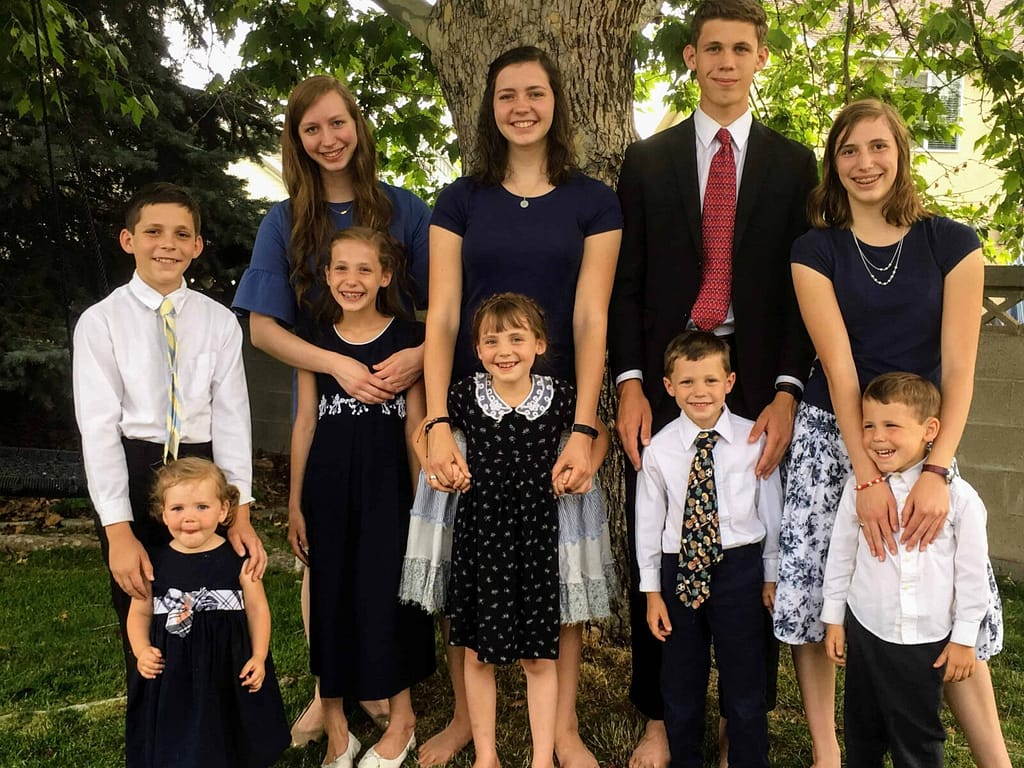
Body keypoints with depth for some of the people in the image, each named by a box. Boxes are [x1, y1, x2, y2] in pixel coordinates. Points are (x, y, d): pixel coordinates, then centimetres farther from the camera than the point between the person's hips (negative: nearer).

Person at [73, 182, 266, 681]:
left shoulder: (219, 322, 2)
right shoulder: (101, 322, -4)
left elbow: (231, 417, -4)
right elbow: (98, 426, -8)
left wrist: (240, 515, -13)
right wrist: (118, 532, -15)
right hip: (129, 476, -1)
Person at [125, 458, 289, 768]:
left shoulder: (238, 558, -8)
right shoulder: (154, 564, -4)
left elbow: (257, 608, -1)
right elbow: (139, 613, 6)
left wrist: (258, 658, -7)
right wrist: (142, 651, -10)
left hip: (230, 675, -1)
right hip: (171, 679, 1)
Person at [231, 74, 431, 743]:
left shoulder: (405, 210, 1)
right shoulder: (285, 223, 4)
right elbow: (263, 327, -3)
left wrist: (420, 355, -20)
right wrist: (338, 365, -18)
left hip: (398, 405, -1)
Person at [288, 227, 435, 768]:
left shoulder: (406, 338, -2)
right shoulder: (315, 340, 5)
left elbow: (415, 423, -1)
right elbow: (305, 422, 7)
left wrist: (420, 500, -3)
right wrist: (294, 503, 7)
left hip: (385, 486, -2)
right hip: (326, 487, 3)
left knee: (385, 597, 4)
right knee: (329, 599, 8)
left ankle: (400, 721, 26)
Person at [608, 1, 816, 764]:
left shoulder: (793, 164, 7)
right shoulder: (646, 161, 8)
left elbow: (803, 288, 3)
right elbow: (626, 283, 4)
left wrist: (786, 393, -8)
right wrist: (630, 383, -7)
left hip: (757, 386, 0)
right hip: (664, 380, 1)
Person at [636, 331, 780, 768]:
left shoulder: (753, 440, -6)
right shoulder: (660, 448, -5)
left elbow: (770, 509, 2)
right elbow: (649, 520, 0)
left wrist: (771, 574, 7)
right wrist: (651, 589, 2)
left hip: (739, 566, -1)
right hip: (679, 569, 1)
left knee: (744, 678, 9)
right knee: (680, 681, 14)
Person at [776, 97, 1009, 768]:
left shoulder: (952, 244, -1)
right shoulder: (816, 251, -1)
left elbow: (958, 368, -6)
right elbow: (839, 365, -10)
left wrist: (936, 472, -18)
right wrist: (868, 477, -18)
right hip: (832, 437, 0)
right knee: (813, 589, -2)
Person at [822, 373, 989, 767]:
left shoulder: (958, 496, -13)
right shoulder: (858, 489, -7)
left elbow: (972, 572, -5)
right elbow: (840, 554, 4)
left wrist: (963, 638, -1)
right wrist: (833, 618, 8)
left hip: (925, 641, -2)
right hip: (865, 631, 2)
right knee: (861, 730, 18)